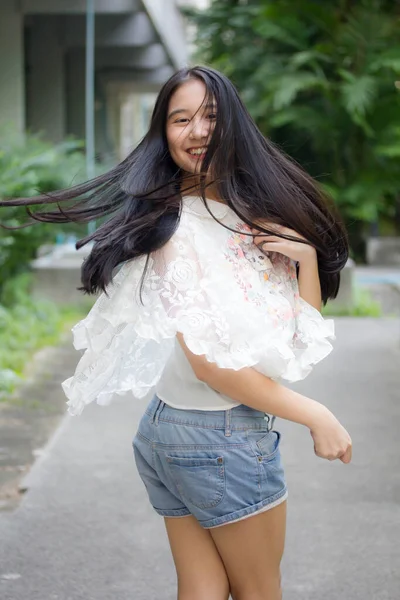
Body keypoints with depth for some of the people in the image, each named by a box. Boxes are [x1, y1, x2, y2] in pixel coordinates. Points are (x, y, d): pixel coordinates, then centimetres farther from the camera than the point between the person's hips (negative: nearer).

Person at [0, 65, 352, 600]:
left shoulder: (254, 215, 9)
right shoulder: (176, 226, -15)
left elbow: (308, 333, 8)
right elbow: (210, 360, -20)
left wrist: (307, 257, -10)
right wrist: (315, 416, -14)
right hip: (223, 436, -7)